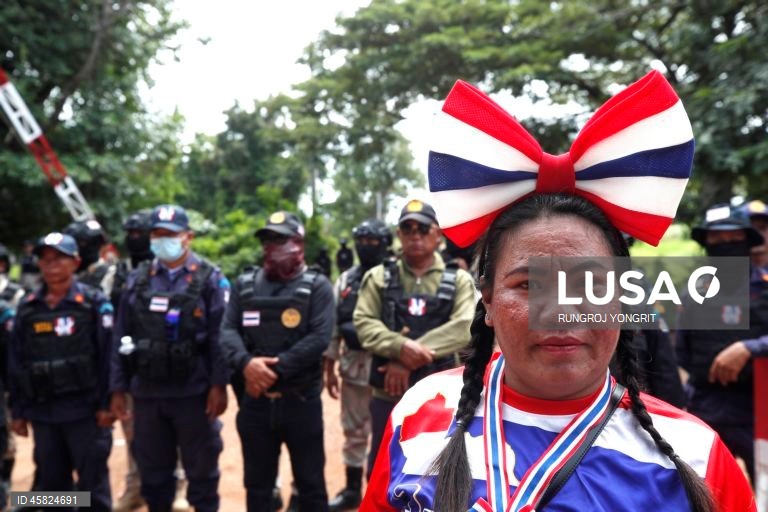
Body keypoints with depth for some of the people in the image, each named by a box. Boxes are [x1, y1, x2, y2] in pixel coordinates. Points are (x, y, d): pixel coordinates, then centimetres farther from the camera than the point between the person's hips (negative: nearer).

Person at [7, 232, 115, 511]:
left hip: (85, 410, -4)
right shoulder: (27, 308, 8)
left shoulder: (94, 303, -4)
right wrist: (18, 410, 9)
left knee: (93, 481, 2)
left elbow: (108, 357, -8)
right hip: (42, 412, 5)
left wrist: (106, 404, -12)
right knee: (51, 481, 15)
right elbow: (16, 362, 11)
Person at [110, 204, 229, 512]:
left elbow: (220, 337, -8)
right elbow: (121, 338, 8)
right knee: (152, 469, 15)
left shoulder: (210, 279, -3)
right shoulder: (137, 280, 8)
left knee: (201, 468, 8)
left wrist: (219, 385, -14)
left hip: (194, 393, -3)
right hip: (147, 393, 4)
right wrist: (118, 388, 5)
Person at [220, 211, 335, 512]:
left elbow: (319, 337, -15)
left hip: (301, 400, -3)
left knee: (310, 482, 11)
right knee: (256, 482, 17)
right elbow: (228, 330, -1)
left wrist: (275, 369, -19)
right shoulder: (244, 284, 7)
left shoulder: (317, 286, -4)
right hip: (255, 400, 3)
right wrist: (246, 362, -20)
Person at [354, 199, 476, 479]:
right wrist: (400, 346, -25)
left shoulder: (458, 280, 2)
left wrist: (410, 357, -20)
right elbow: (364, 322, -6)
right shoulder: (379, 276, 5)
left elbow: (463, 327, -13)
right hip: (388, 393, 1)